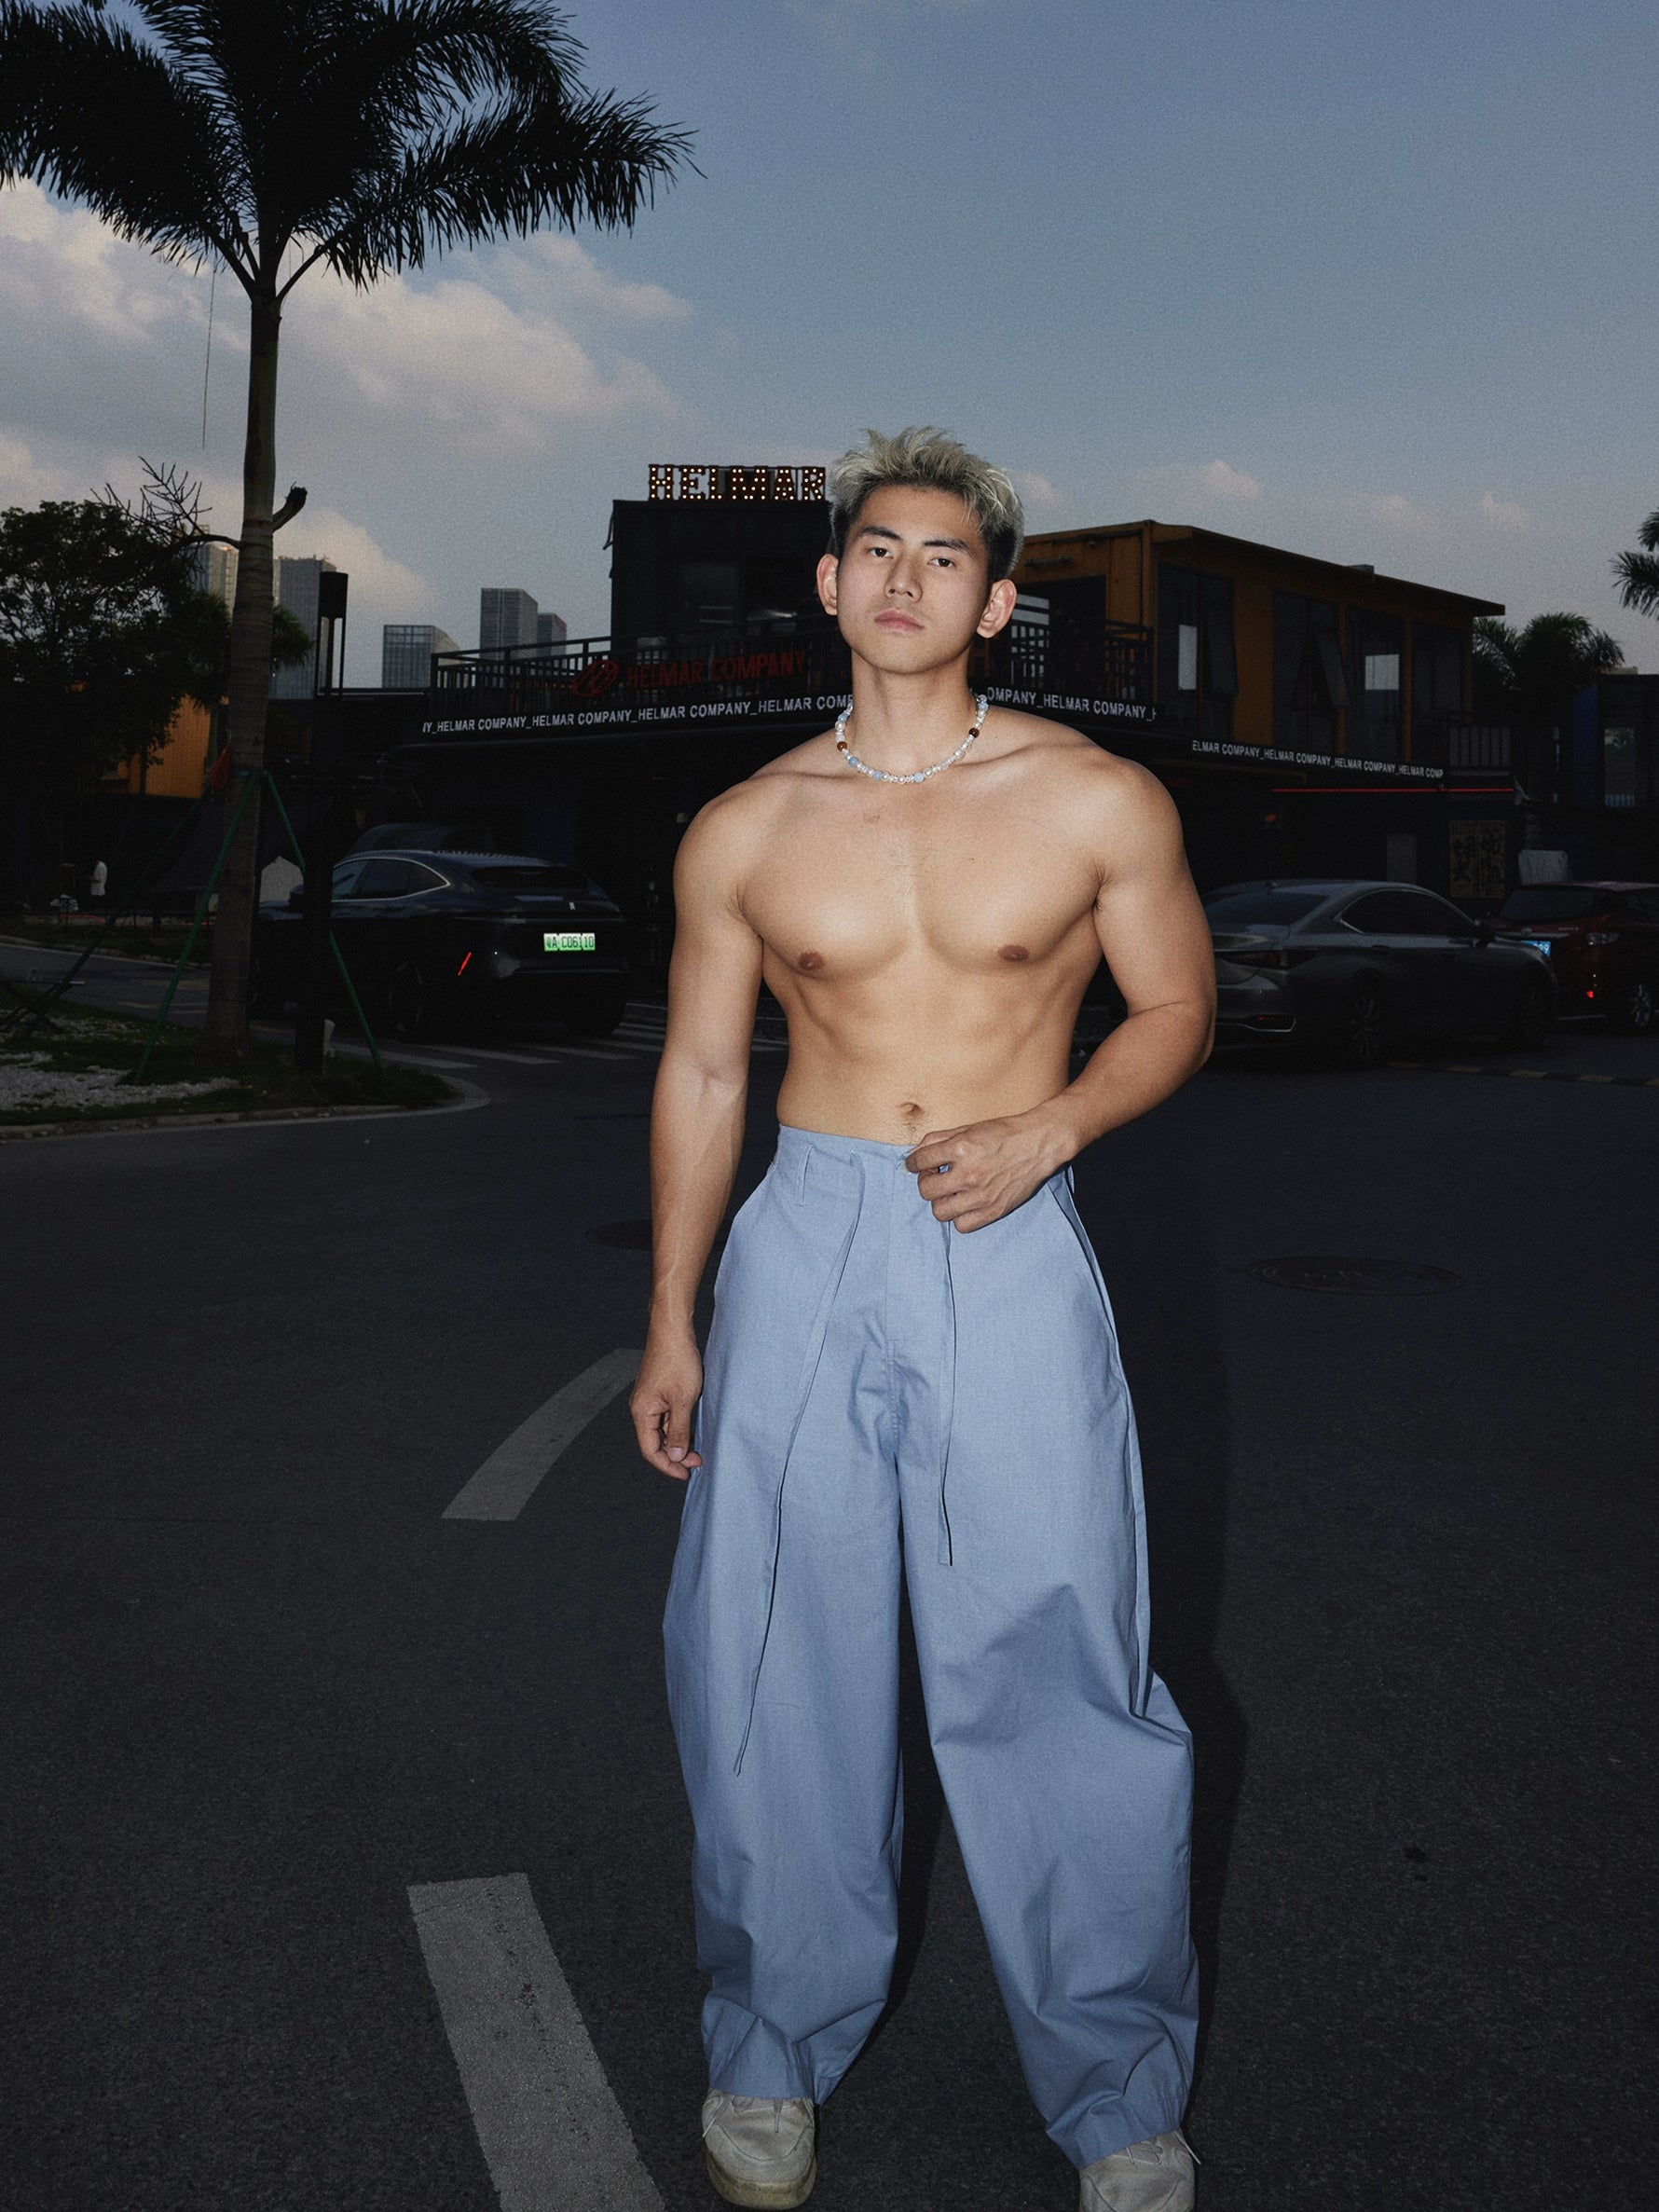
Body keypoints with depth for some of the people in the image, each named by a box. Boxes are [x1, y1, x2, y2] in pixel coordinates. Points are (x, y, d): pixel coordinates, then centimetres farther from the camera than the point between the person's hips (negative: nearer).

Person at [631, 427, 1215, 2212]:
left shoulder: (1097, 802, 1)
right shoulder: (744, 832, 5)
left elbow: (1177, 1009, 9)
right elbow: (700, 1074, 11)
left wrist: (1046, 1130, -10)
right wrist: (669, 1321, 10)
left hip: (1010, 1258, -1)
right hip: (803, 1249, 2)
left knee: (1056, 1674, 0)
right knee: (775, 1672, 7)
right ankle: (775, 2057, 28)